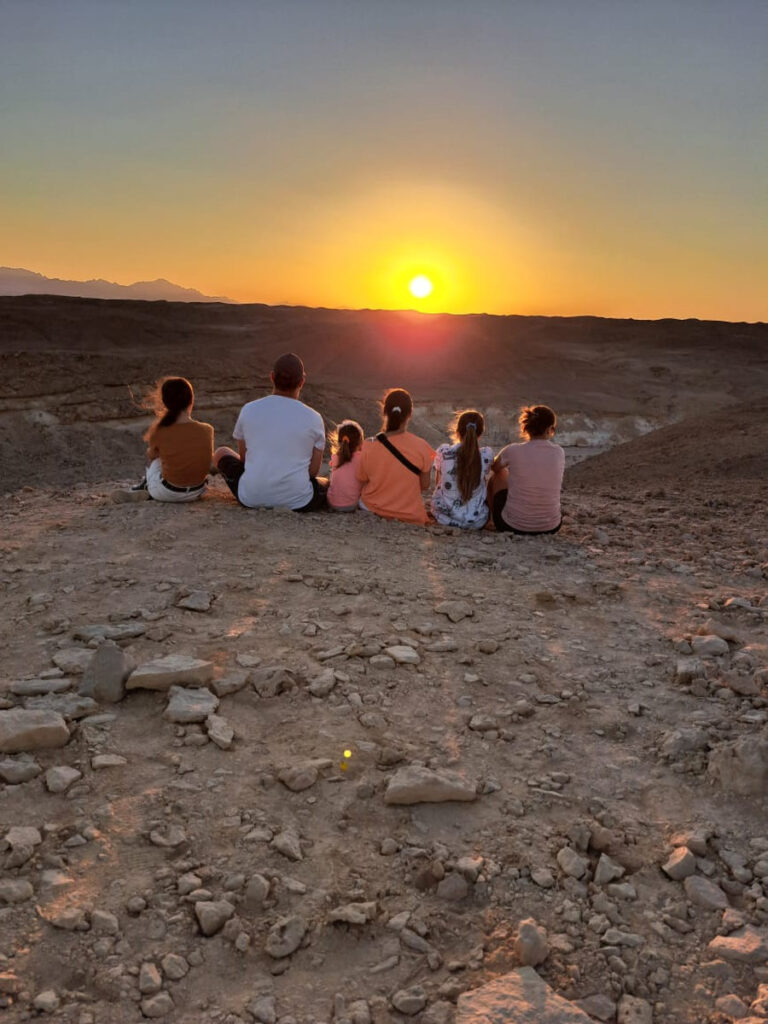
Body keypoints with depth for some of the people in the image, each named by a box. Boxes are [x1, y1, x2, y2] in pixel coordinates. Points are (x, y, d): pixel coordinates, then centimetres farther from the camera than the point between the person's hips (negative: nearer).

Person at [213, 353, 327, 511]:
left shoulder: (249, 410, 0)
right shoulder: (314, 418, -5)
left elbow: (243, 457, 9)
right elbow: (314, 470, -1)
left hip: (251, 498, 0)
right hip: (298, 502, 1)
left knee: (220, 453, 27)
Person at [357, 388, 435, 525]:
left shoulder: (369, 447, -16)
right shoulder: (421, 447, -17)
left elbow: (362, 482, -3)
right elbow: (424, 485, -6)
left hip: (372, 511, 0)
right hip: (410, 516, 1)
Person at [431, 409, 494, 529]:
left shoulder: (443, 452, -11)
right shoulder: (486, 455, -14)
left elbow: (437, 483, 4)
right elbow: (484, 483, 3)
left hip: (444, 515, 1)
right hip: (475, 522, -1)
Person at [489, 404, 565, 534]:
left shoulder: (513, 451, -14)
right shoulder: (559, 453, -6)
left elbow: (495, 467, 10)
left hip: (513, 526, -2)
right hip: (551, 528, 3)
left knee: (498, 476, 24)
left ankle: (493, 520, 43)